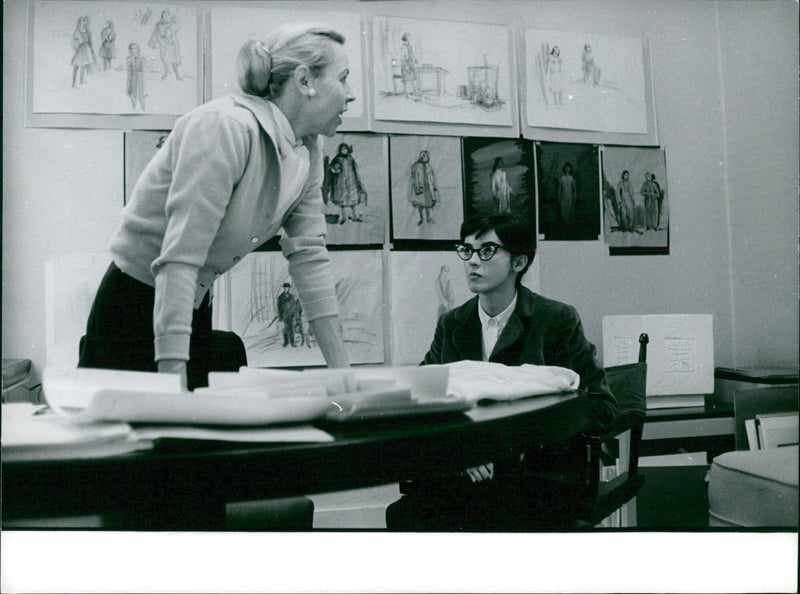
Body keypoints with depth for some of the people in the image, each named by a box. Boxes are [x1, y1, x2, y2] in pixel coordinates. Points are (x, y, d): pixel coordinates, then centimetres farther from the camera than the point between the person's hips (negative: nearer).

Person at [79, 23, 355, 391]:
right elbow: (180, 258, -30)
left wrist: (341, 371, -4)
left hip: (197, 308, 7)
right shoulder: (226, 128, -25)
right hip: (137, 304, -7)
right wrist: (174, 381, -33)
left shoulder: (308, 151, -1)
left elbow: (309, 256, -1)